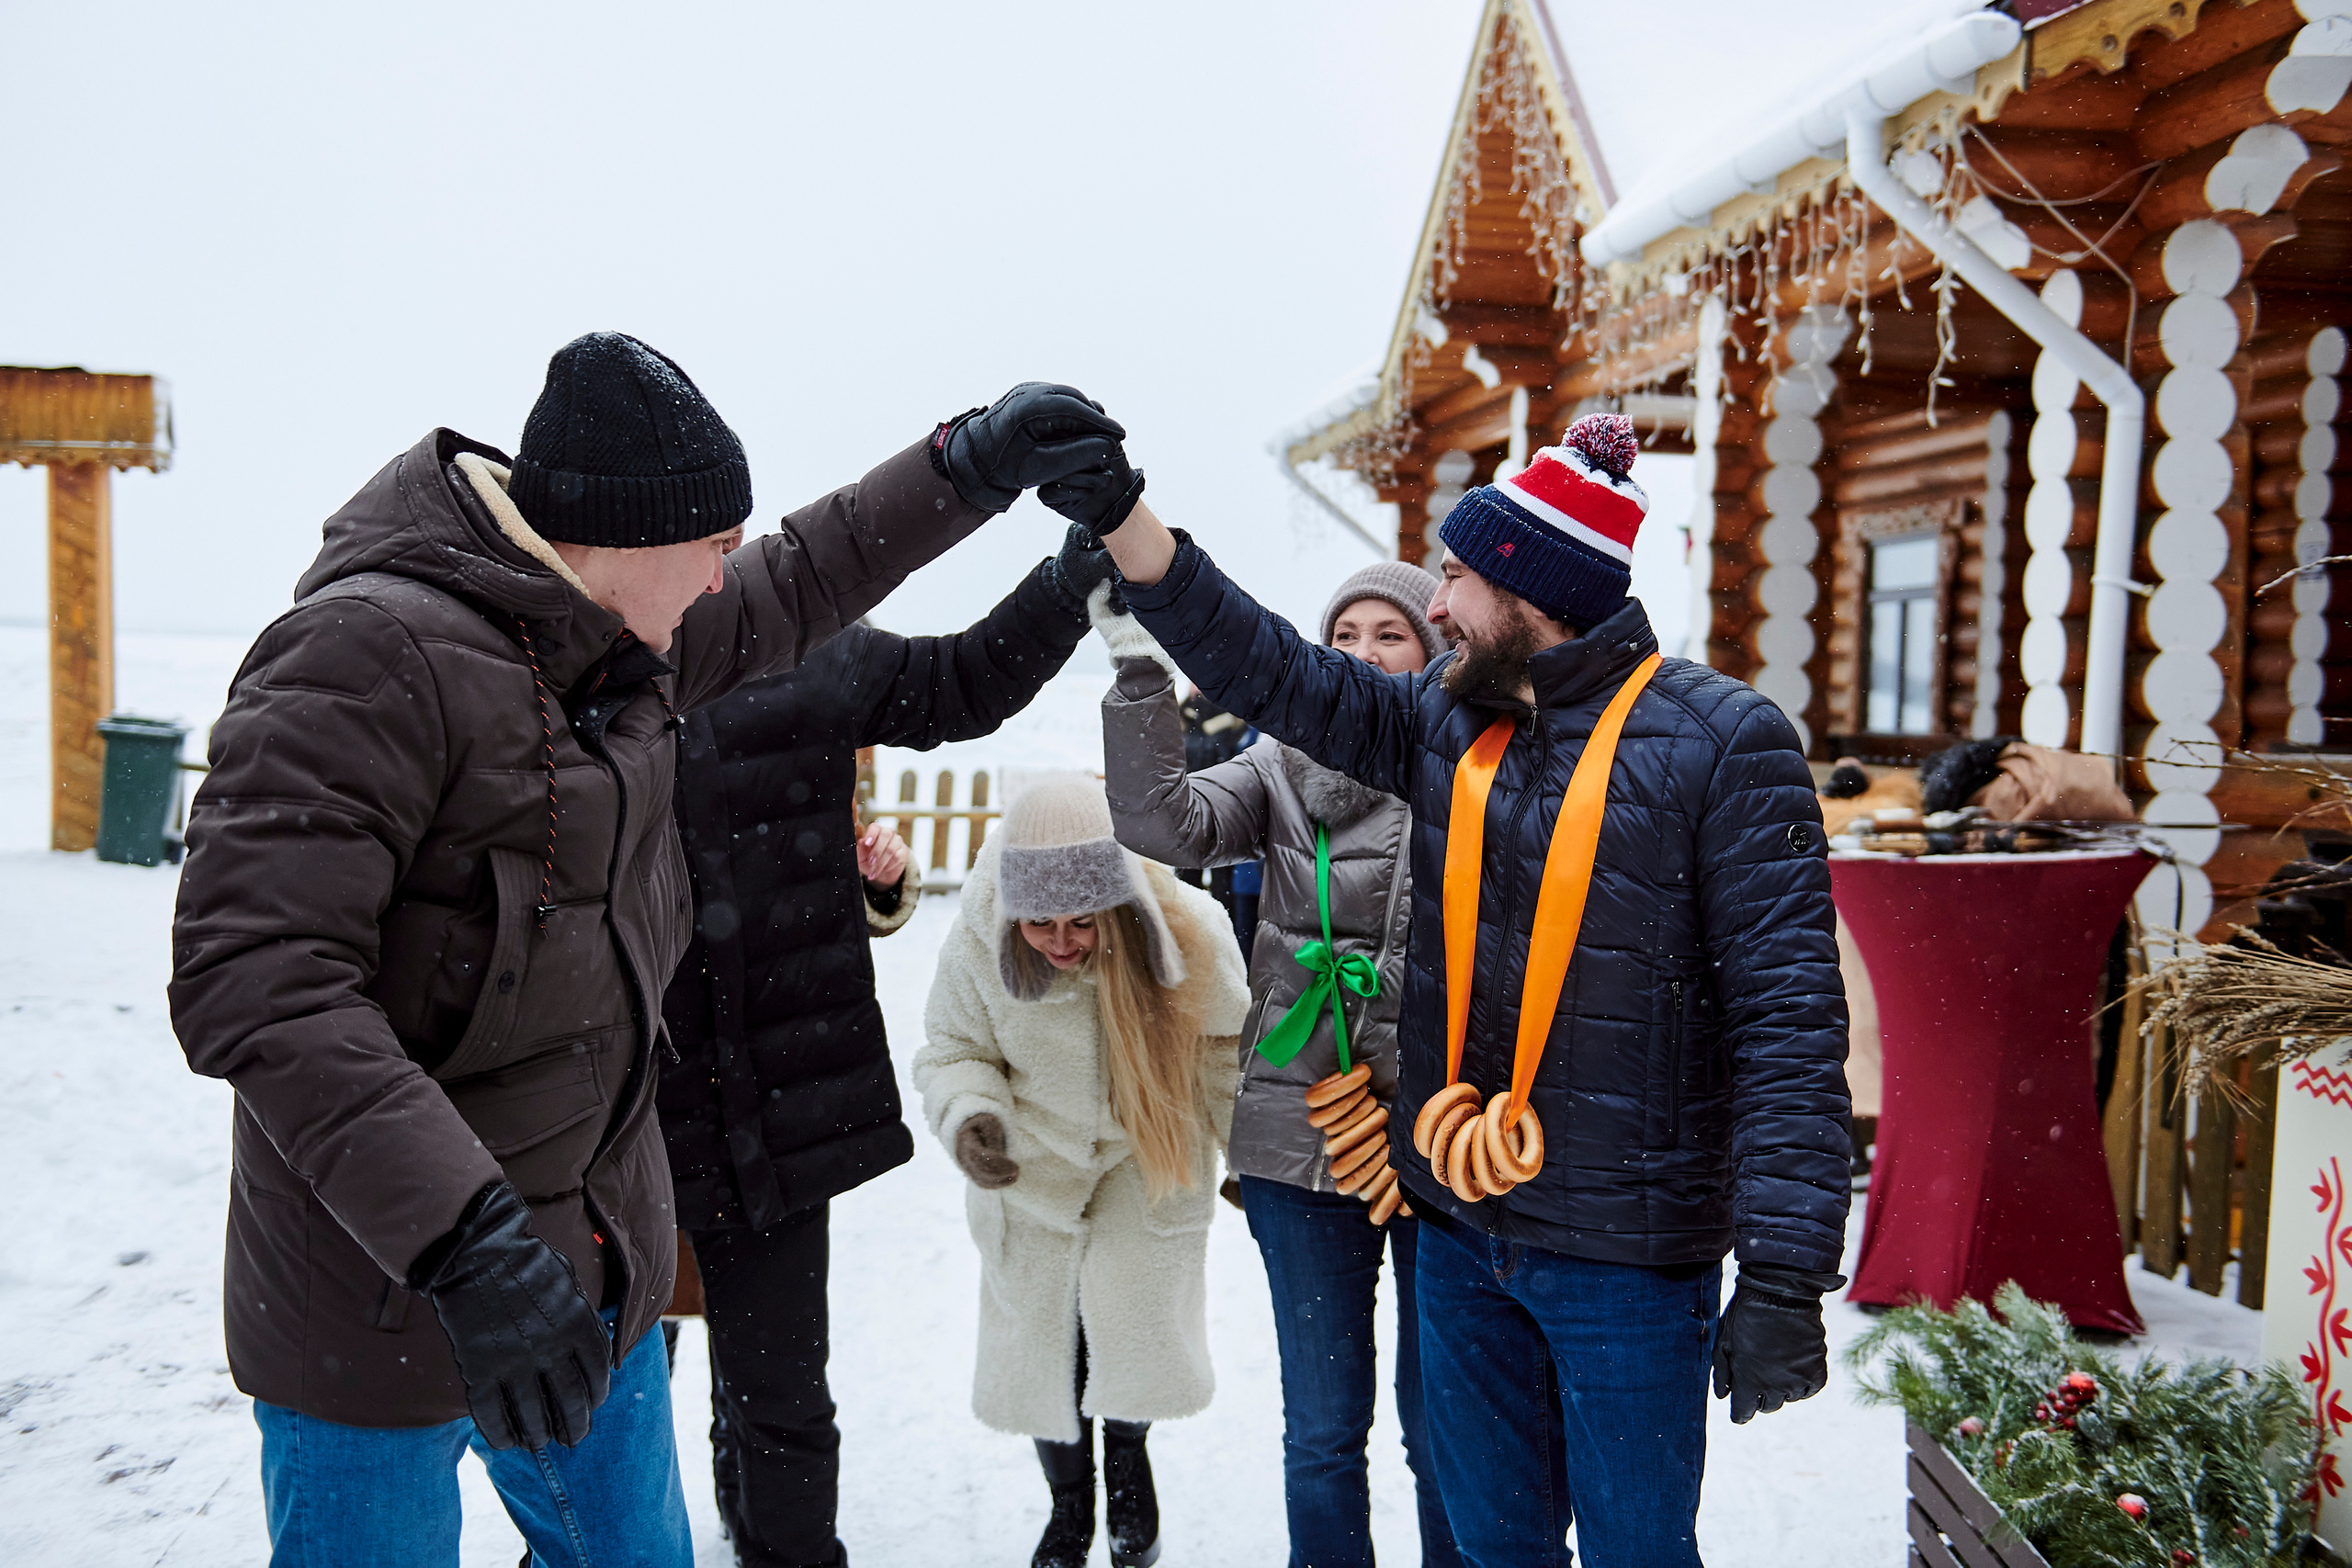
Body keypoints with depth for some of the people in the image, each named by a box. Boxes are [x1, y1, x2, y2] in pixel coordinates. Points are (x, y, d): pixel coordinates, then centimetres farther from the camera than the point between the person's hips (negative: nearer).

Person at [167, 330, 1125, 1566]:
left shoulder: (627, 644, 3)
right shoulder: (370, 650, -23)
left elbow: (794, 589, 21)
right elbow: (254, 979, -29)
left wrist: (969, 465, 14)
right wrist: (465, 1241, -36)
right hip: (385, 1296, -7)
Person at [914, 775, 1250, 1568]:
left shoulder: (1189, 929, -26)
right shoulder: (978, 943, -23)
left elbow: (1226, 1046, -7)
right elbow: (953, 1049, -7)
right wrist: (968, 1117, -28)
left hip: (1147, 1165, -1)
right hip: (1034, 1171, 2)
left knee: (1134, 1324, -5)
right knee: (1040, 1340, 9)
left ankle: (1128, 1456, 33)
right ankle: (1069, 1502, 39)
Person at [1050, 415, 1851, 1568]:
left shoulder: (1722, 741, -12)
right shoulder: (1445, 724, 7)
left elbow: (1788, 1012, -17)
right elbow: (1271, 672, 5)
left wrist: (1785, 1275, -21)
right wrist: (1119, 515, -2)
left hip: (1628, 1249, -5)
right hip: (1459, 1224, 6)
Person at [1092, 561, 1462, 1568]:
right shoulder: (1283, 770, 4)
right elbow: (1165, 822, -13)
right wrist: (1140, 669, -19)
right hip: (1301, 1133, 2)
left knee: (1440, 1423, 12)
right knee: (1321, 1425, 14)